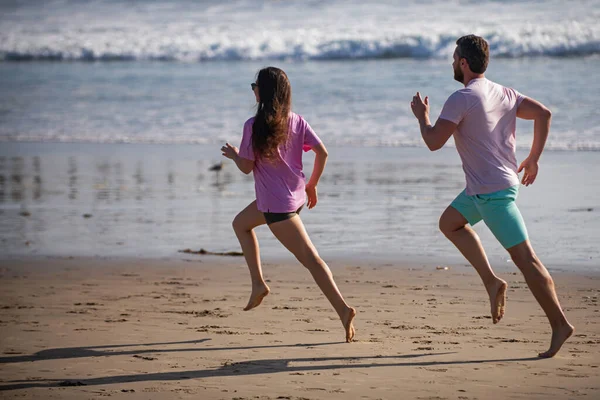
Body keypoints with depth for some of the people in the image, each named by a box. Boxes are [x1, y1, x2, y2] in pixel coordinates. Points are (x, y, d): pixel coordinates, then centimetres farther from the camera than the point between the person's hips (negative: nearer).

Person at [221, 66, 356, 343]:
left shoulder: (254, 126, -15)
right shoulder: (296, 121, 3)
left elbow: (246, 166, -11)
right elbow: (322, 152, -1)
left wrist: (233, 154, 11)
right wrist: (312, 185, 13)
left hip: (277, 204, -8)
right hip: (295, 195, 8)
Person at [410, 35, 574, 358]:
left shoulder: (462, 99, -15)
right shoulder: (503, 94, 10)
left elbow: (434, 142, -16)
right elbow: (543, 113, 4)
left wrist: (422, 116, 4)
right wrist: (533, 159, 10)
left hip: (492, 191, -9)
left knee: (525, 258, -8)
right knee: (450, 223, 25)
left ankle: (559, 324, -7)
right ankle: (492, 281, 15)